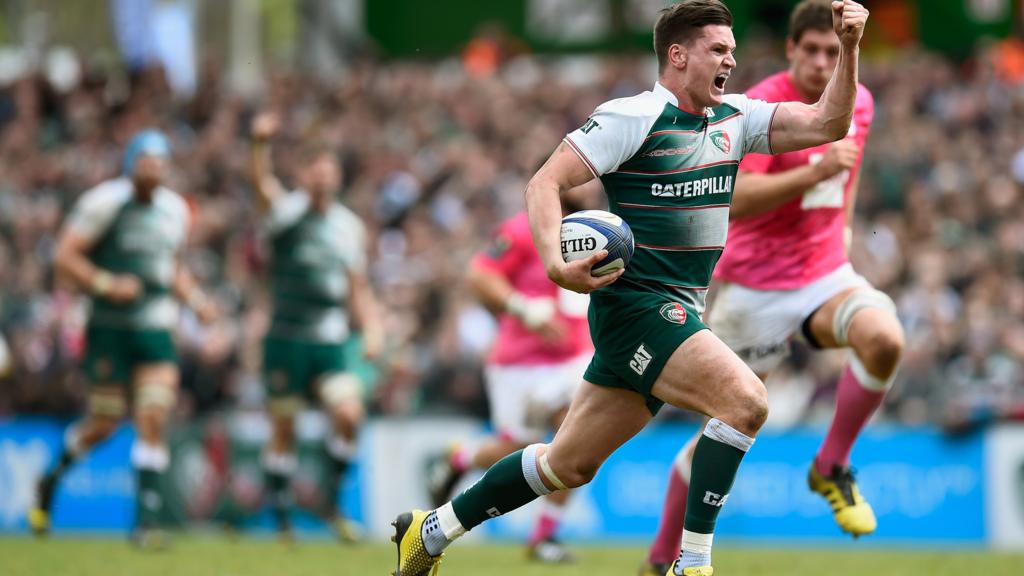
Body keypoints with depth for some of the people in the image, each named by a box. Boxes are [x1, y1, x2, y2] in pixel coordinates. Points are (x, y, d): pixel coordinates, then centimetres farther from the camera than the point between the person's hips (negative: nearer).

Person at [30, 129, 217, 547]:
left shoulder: (175, 210, 10)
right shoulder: (105, 203, -9)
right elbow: (64, 257, -10)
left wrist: (195, 299, 9)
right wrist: (106, 284, -21)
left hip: (155, 328, 4)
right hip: (110, 326, -4)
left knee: (154, 419, -8)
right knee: (104, 421, -1)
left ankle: (148, 519, -6)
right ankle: (51, 481, 27)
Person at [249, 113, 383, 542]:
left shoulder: (350, 225, 11)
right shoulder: (286, 210, -3)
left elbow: (358, 287, 19)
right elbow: (262, 185, -26)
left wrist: (372, 329, 4)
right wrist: (261, 144, -46)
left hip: (332, 341, 3)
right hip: (286, 340, -3)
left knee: (349, 414, -15)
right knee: (284, 430, 3)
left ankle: (332, 504, 3)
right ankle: (281, 520, 16)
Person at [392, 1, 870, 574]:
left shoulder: (734, 119, 12)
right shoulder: (633, 117, -10)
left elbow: (825, 123, 8)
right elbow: (546, 182, -12)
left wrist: (849, 48, -7)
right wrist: (555, 263, -27)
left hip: (677, 313, 8)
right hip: (635, 304, -8)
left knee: (569, 465, 14)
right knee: (746, 401, -24)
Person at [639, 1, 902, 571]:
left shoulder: (858, 103, 4)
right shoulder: (762, 107, -16)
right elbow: (732, 199, -28)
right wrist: (814, 173, -36)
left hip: (826, 273, 4)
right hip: (756, 285, -4)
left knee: (885, 338, -28)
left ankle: (832, 468, -7)